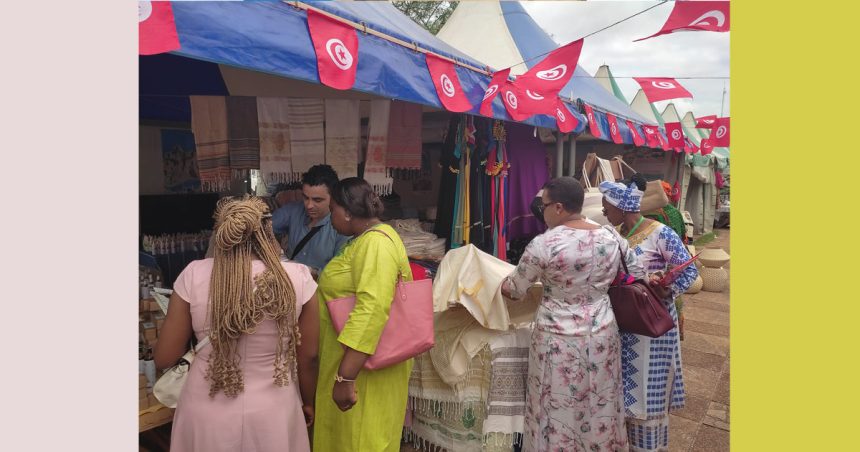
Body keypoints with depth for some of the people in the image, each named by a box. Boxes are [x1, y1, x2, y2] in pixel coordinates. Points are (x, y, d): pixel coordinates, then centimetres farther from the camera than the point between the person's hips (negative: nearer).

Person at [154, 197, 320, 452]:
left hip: (208, 415, 1)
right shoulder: (298, 278, -16)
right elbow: (308, 356, -5)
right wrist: (308, 402, 13)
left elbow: (165, 359, -6)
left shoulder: (193, 276, -15)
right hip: (273, 412, 0)